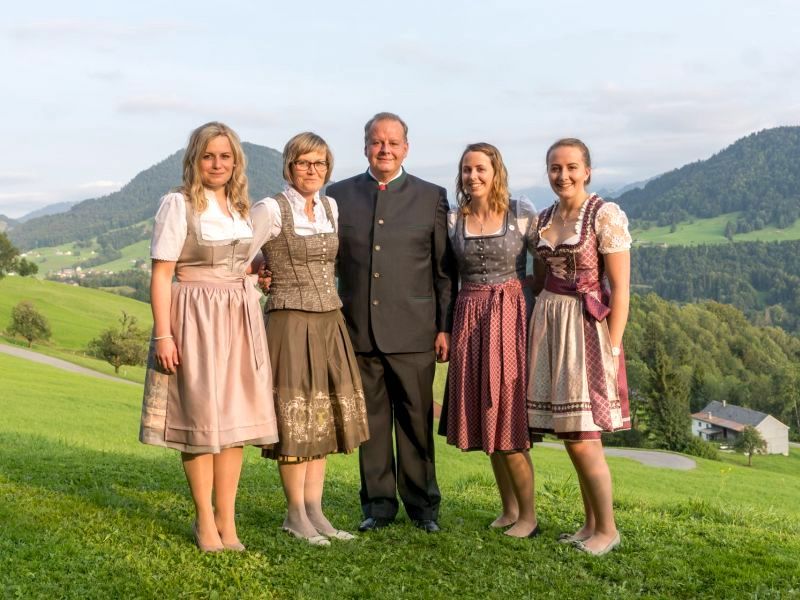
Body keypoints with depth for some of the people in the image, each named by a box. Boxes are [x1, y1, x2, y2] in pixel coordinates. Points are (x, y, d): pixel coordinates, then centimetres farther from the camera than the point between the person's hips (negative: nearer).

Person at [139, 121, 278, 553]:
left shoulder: (241, 207, 12)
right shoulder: (178, 205, -7)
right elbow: (161, 275, -11)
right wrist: (163, 335, -17)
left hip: (239, 320, 6)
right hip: (195, 319, -6)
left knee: (235, 418, 6)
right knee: (201, 418, 0)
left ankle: (226, 518, 15)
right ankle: (205, 521, 12)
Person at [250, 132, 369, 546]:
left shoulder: (330, 207, 9)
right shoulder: (271, 209, -9)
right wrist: (274, 281, -1)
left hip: (329, 322, 6)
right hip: (291, 322, -6)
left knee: (324, 416, 8)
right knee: (295, 416, -1)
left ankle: (314, 510, 16)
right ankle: (296, 515, 10)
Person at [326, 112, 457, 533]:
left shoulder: (431, 197, 6)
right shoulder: (339, 195, 9)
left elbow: (445, 270, 4)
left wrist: (445, 327, 0)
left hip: (412, 331, -1)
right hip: (358, 330, 2)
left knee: (416, 421, 4)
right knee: (371, 420, 8)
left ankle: (422, 504, 18)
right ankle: (378, 503, 20)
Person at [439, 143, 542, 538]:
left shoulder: (522, 214, -2)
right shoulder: (452, 221, 6)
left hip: (512, 317, -4)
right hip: (470, 321, 4)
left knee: (508, 415, -5)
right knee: (486, 418, 7)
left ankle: (528, 515, 6)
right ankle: (509, 509, 20)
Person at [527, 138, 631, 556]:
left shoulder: (606, 215, -10)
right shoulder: (544, 218, 10)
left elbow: (620, 287, -12)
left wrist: (612, 348, -15)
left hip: (587, 327, -6)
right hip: (549, 323, 7)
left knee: (581, 436, -6)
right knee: (570, 434, 10)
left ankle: (607, 530, 9)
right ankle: (591, 523, 22)